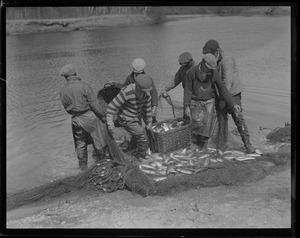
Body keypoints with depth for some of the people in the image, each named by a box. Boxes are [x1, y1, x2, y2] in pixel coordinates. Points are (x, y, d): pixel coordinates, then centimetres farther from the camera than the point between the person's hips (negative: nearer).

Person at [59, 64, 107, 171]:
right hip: (89, 117, -4)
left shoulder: (63, 90, -3)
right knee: (98, 139, 14)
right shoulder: (83, 86, -16)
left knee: (80, 143, 19)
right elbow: (94, 104, -15)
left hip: (76, 119, 4)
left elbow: (66, 108, 6)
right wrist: (102, 116, -5)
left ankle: (83, 165, 32)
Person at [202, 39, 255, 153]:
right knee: (221, 119, 8)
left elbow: (228, 81, -26)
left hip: (232, 94, -7)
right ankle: (221, 145, 16)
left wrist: (223, 99, -29)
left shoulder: (227, 61, -18)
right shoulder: (214, 62, 8)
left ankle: (248, 144, 4)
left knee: (238, 118, -5)